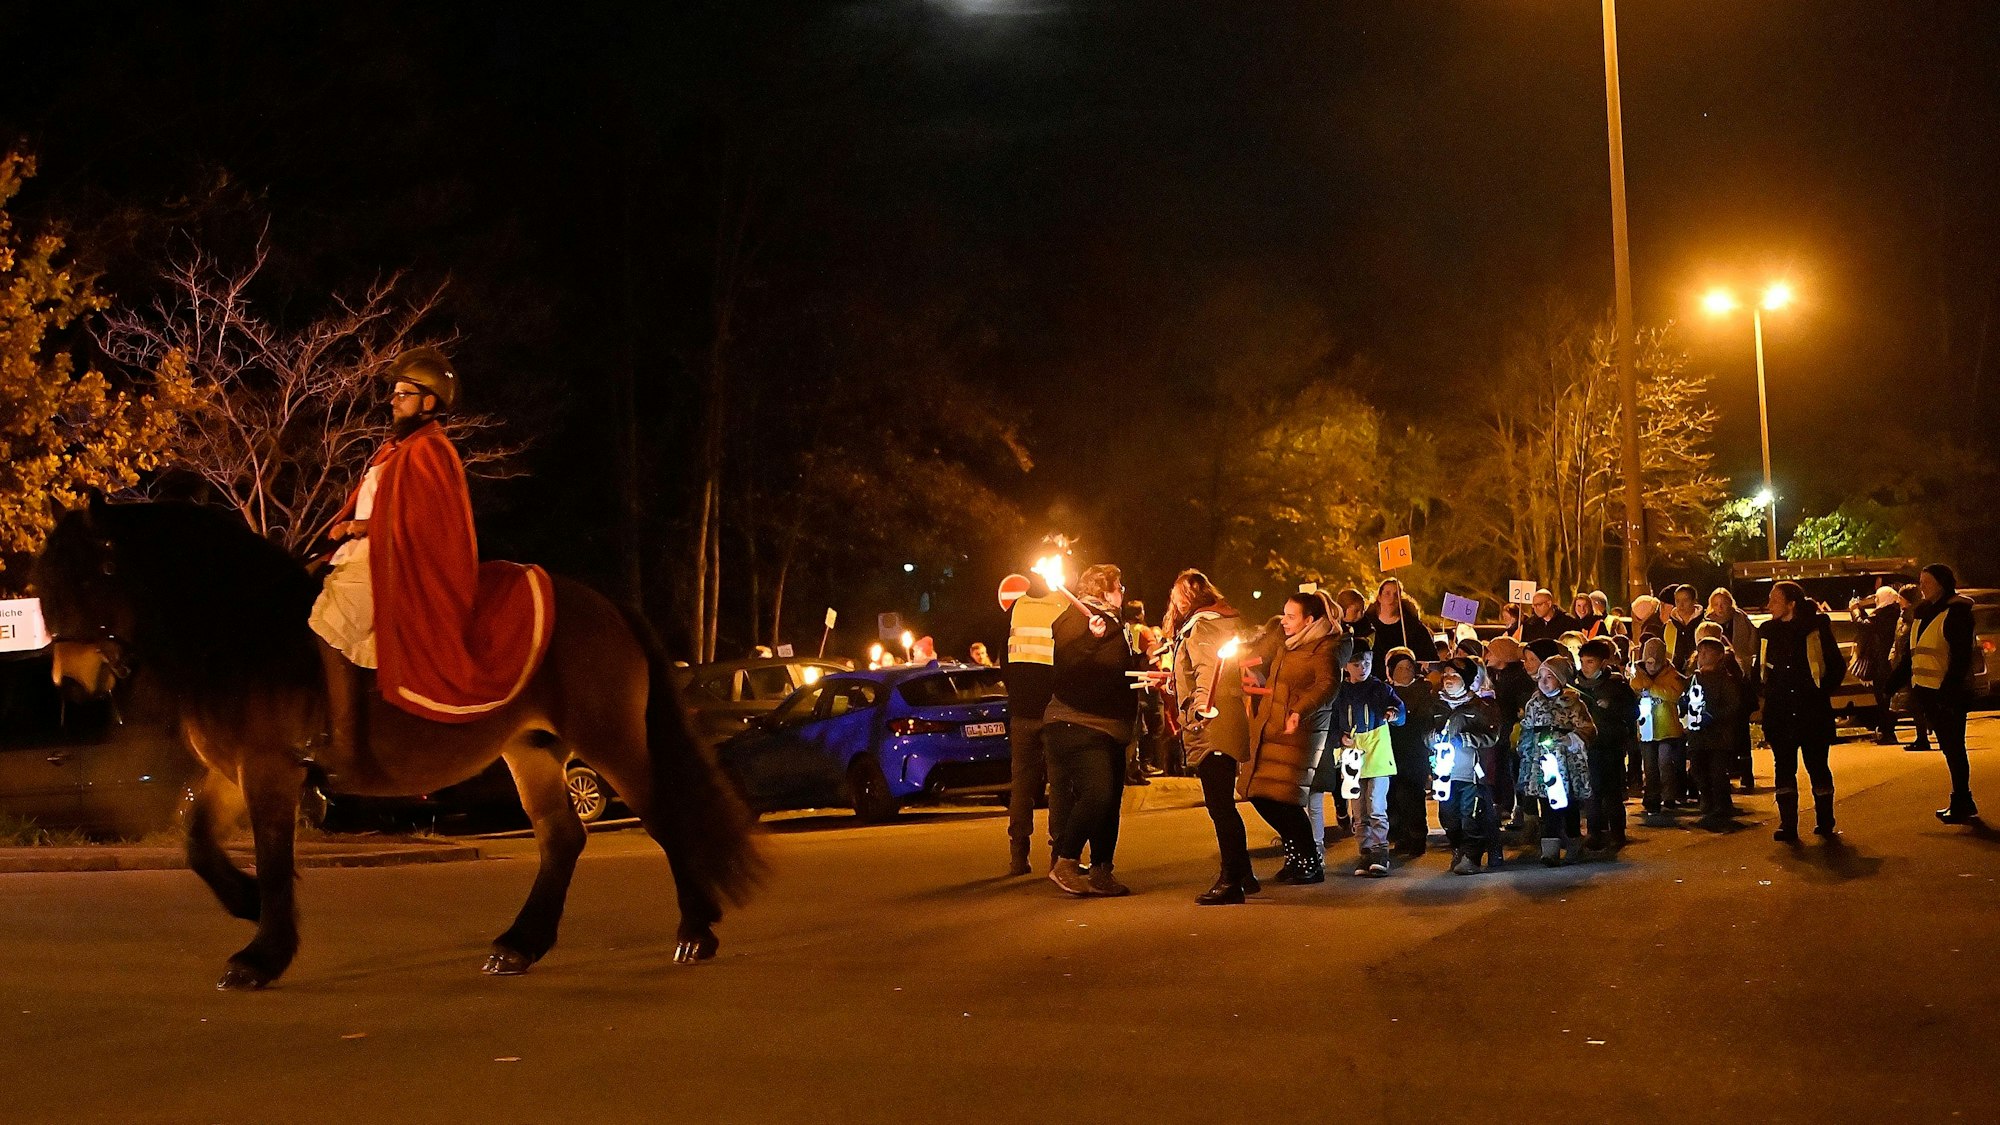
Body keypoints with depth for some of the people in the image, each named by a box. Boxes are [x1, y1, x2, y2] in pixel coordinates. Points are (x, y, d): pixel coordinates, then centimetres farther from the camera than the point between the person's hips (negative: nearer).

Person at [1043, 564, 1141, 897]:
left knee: (1110, 800, 7)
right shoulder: (1077, 617, -7)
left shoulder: (1112, 622, 24)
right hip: (1078, 725, -10)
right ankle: (1065, 864, -15)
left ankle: (1101, 873, 12)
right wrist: (1091, 638, -34)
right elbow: (1066, 662, -22)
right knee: (1096, 794, -21)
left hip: (1109, 728, 10)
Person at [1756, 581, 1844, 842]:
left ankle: (1824, 820, 20)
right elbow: (1759, 667, 19)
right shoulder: (1767, 631, 7)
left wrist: (1822, 691, -4)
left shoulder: (1816, 627, -4)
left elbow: (1837, 666, 1)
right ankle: (1788, 825, 2)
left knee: (1817, 766, 6)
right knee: (1784, 767, 1)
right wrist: (1764, 693, 7)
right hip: (1778, 711, 3)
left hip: (1813, 711, -3)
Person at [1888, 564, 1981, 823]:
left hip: (1948, 693, -8)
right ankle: (1962, 802, 16)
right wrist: (1894, 683, 16)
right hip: (1926, 692, 8)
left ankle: (1962, 804, 1)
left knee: (1953, 747, -4)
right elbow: (1911, 655, 21)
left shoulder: (1956, 612, -9)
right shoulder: (1923, 613, 16)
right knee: (1948, 747, 11)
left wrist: (1948, 690, -23)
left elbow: (1961, 656, -16)